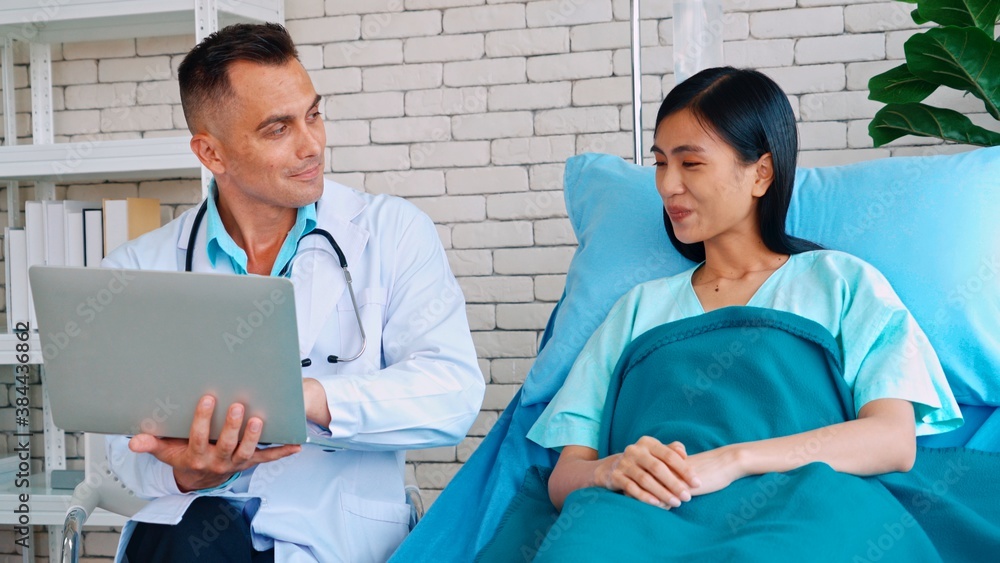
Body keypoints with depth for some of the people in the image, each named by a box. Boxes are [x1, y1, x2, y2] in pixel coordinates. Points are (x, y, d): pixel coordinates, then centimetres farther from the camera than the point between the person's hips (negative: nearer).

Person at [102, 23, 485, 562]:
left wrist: (297, 396, -24)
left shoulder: (391, 233, 5)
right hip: (196, 518, 2)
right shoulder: (139, 269, 9)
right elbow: (131, 447, 3)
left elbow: (451, 394, -8)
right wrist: (185, 471, -22)